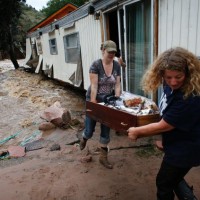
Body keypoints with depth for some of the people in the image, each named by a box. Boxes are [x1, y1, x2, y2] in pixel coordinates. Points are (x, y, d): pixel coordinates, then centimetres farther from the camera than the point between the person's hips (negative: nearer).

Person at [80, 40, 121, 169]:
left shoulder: (117, 66, -1)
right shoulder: (96, 65, -17)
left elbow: (117, 85, 1)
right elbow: (94, 86, -20)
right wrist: (92, 103, -21)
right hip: (94, 100, -4)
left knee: (106, 130, 9)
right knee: (90, 129, 6)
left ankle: (103, 157, 24)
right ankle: (85, 138, 45)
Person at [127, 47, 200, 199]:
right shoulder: (171, 85, -8)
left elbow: (163, 126, -26)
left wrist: (137, 131, -13)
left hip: (185, 150, -8)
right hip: (177, 145, 8)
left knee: (164, 183, 15)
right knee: (173, 178, 28)